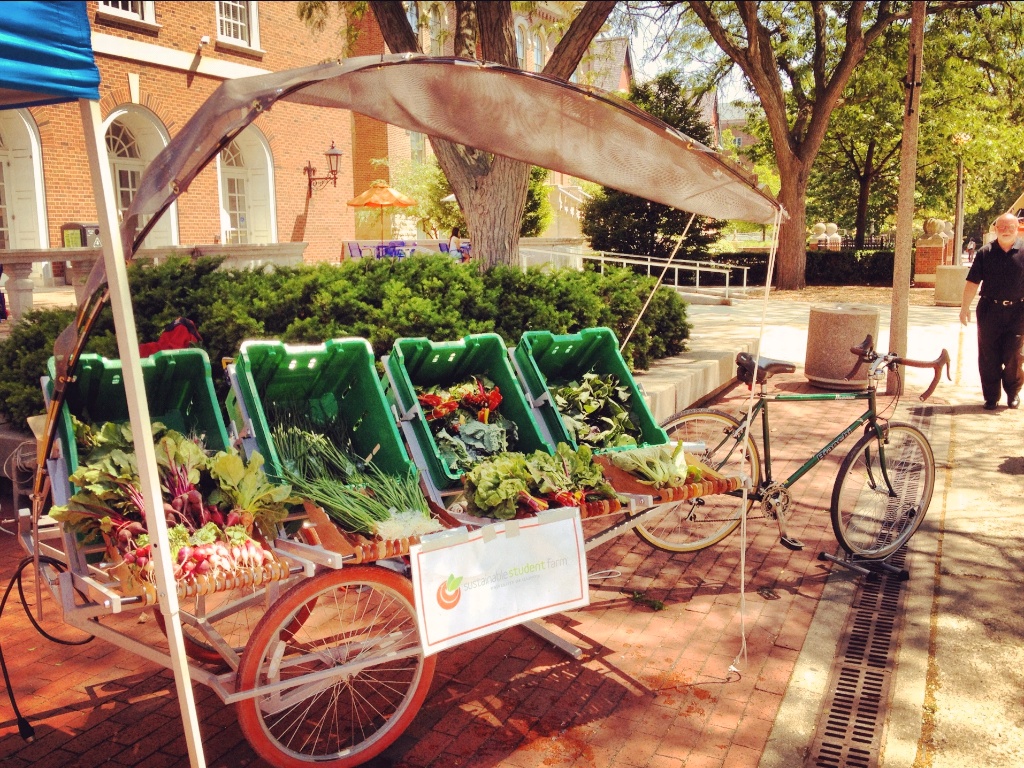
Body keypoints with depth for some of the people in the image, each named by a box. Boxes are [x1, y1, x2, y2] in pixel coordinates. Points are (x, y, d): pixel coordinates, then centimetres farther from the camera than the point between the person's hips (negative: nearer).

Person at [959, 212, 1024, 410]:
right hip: (990, 310, 1)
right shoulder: (985, 253, 2)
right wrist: (965, 306, 1)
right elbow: (972, 282, 4)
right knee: (988, 357, 4)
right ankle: (991, 397, 16)